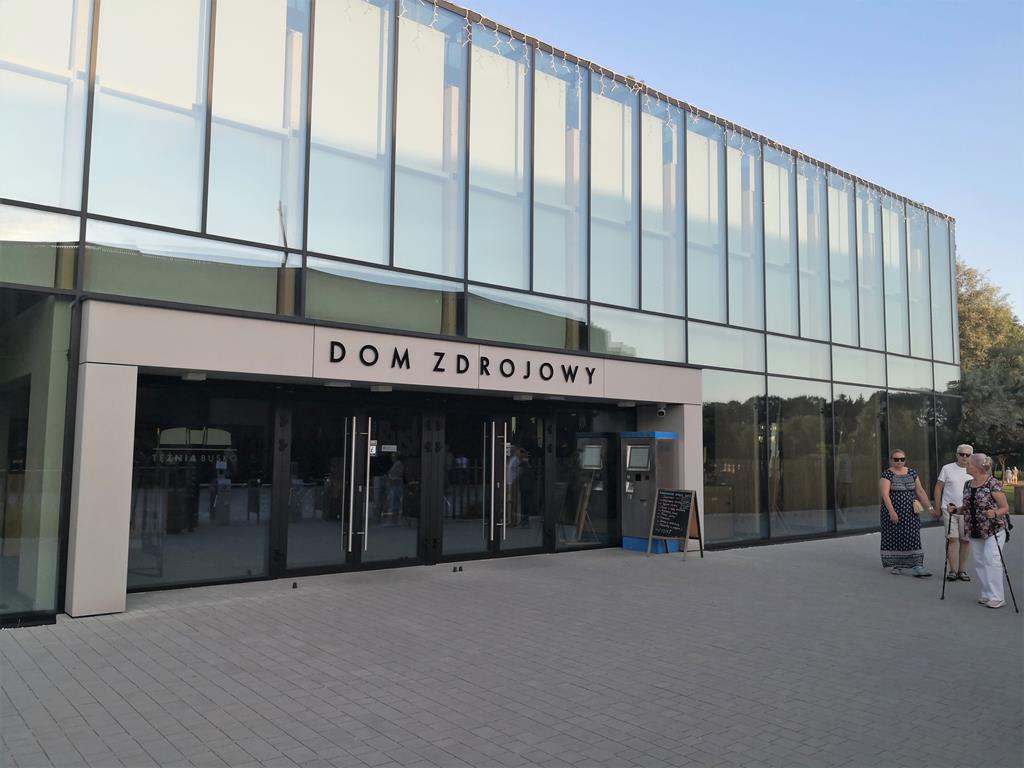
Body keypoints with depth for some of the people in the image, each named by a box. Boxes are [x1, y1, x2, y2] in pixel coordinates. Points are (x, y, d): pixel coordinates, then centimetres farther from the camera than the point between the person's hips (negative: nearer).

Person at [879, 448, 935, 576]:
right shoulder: (887, 474, -7)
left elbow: (920, 491, 11)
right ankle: (896, 565, 15)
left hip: (910, 512, 4)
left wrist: (930, 508, 5)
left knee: (913, 537, -5)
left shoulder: (912, 473, 8)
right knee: (894, 538, 3)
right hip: (892, 512, -3)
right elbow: (885, 494, -15)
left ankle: (917, 566, -8)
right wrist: (892, 511, -24)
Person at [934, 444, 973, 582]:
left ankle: (962, 570, 17)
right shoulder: (947, 469, 1)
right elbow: (938, 488, 5)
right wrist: (937, 508, 2)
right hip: (949, 509, -2)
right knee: (952, 539, -5)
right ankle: (953, 570, 1)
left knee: (965, 540, 6)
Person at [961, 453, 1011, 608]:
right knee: (979, 562, 8)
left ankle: (996, 597, -4)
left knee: (991, 560, -10)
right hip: (975, 531, 7)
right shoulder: (967, 485, 8)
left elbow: (1005, 508, -10)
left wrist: (994, 513, -28)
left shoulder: (994, 484, -13)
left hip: (993, 530, -7)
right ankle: (986, 594, 17)